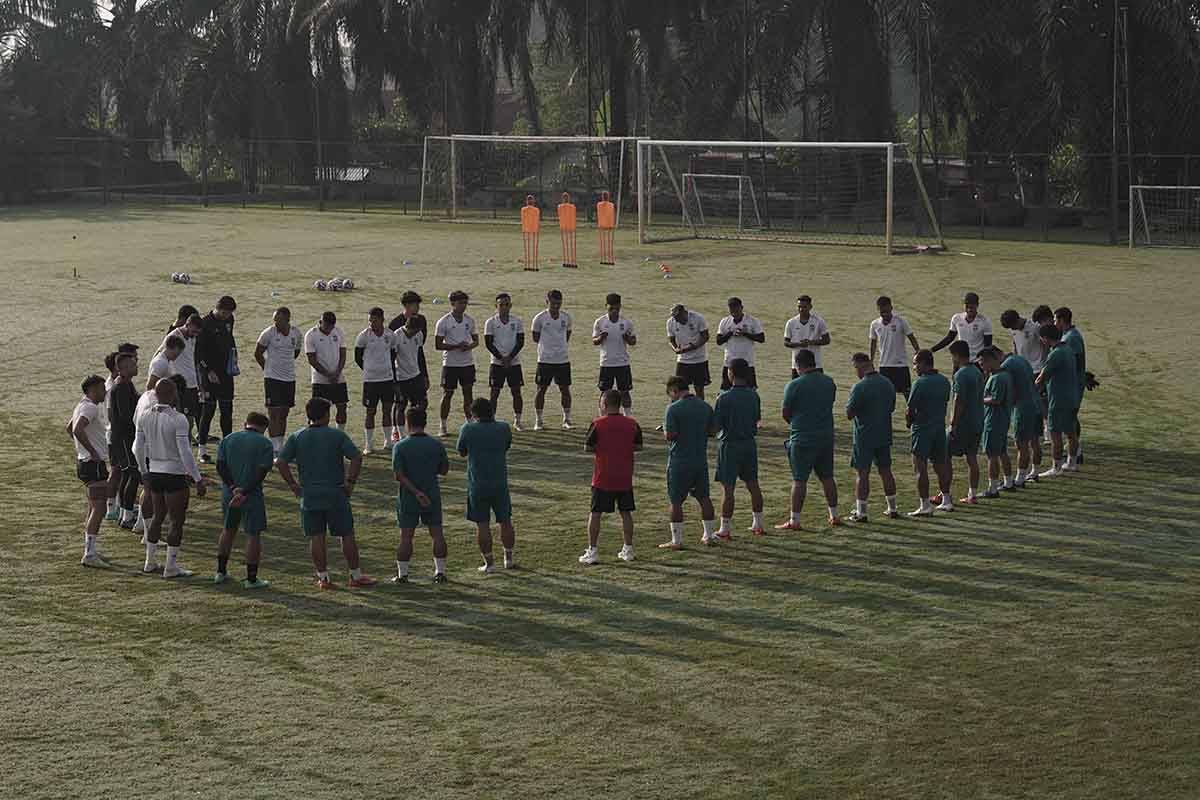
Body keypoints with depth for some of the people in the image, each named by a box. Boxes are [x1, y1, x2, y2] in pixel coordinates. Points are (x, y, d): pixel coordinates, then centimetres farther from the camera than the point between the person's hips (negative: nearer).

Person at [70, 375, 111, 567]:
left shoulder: (82, 405, 16)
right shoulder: (90, 407, -16)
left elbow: (69, 428, 32)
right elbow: (77, 430, -31)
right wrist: (92, 451, -23)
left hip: (86, 463, 11)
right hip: (93, 464, -11)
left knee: (93, 508, 16)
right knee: (98, 508, -12)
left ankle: (89, 550, 22)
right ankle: (89, 554, -15)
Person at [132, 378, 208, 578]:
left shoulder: (145, 418, 2)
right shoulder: (177, 419, -18)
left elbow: (138, 449, 8)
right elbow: (185, 453, -20)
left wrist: (144, 473, 22)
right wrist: (198, 479, -14)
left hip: (154, 473, 7)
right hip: (175, 475, -7)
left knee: (158, 516, 22)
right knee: (177, 521, 4)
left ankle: (150, 562, 28)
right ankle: (171, 567, 8)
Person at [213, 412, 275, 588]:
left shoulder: (227, 439, 8)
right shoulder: (264, 443, -5)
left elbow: (220, 466, -2)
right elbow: (262, 472, -14)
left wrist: (232, 487, -10)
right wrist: (244, 492, -15)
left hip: (229, 493, 5)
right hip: (252, 495, -5)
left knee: (228, 530, 21)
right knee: (253, 535, 2)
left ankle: (221, 572, 26)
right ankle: (251, 579, 3)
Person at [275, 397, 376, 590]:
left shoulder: (296, 437, 2)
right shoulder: (337, 435, -5)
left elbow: (280, 463, -4)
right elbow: (357, 458, -13)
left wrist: (293, 485, 2)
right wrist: (350, 481, -4)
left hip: (309, 496, 2)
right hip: (335, 494, -2)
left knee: (316, 537, 8)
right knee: (347, 535, 6)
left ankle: (323, 577, 8)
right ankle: (356, 576, 11)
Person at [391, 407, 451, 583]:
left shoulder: (400, 446, -11)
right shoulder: (437, 445, -4)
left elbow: (399, 475, -16)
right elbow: (444, 469, 6)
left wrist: (417, 493, -16)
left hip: (408, 498, -2)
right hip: (433, 496, 2)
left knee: (406, 536, 4)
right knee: (437, 534, 9)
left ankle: (402, 574, 8)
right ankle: (440, 571, 12)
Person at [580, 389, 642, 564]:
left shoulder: (598, 424, -11)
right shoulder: (632, 423, 0)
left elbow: (588, 448, -7)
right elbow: (638, 446, 7)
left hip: (603, 478, -3)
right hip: (625, 478, 3)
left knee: (595, 514, 3)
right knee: (626, 512, 13)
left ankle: (592, 551, 0)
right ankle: (628, 549, 16)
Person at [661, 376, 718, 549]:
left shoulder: (674, 408, -13)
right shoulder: (705, 407, 5)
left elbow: (669, 435, -18)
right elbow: (712, 430, 11)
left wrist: (665, 430, 3)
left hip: (679, 461, -6)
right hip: (701, 459, 6)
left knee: (676, 501, 2)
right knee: (703, 497, 15)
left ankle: (676, 540, 3)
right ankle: (709, 536, 21)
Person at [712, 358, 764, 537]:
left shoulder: (724, 398, -17)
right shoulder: (754, 395, 1)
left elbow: (717, 424, -14)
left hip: (730, 444, -6)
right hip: (750, 443, 6)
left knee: (727, 488, -2)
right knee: (752, 484, 15)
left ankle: (725, 529, -1)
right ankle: (757, 524, 22)